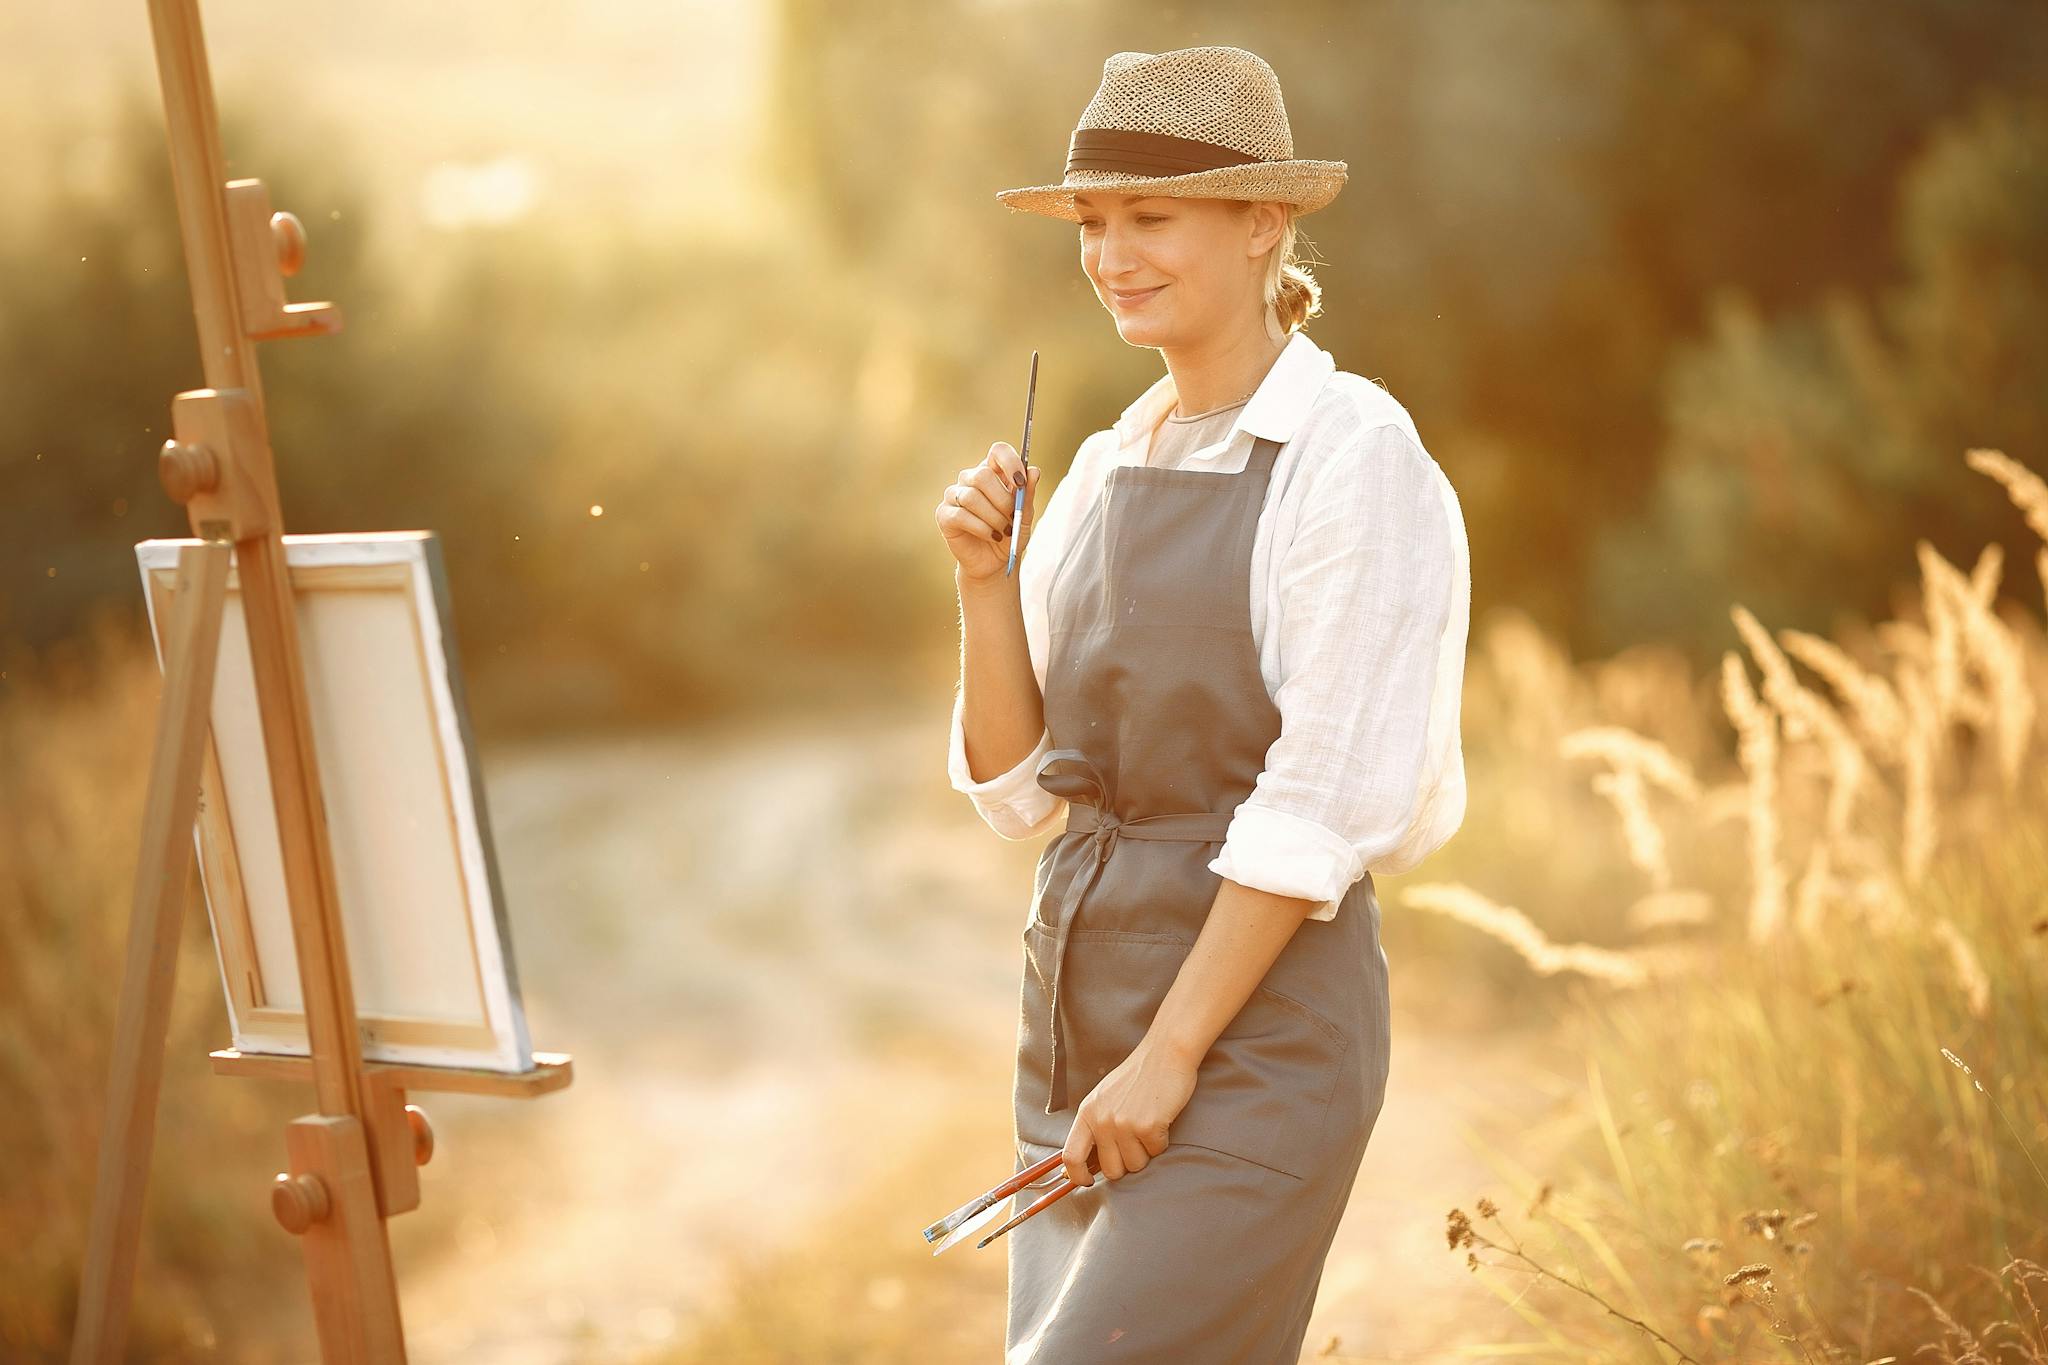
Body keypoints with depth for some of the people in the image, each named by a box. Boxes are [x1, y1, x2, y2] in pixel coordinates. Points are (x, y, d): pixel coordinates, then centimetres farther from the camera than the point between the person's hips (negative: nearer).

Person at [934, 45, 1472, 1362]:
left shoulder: (1355, 455, -10)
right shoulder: (1108, 469, 11)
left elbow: (1325, 799, -16)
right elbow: (1020, 782, 11)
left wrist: (1170, 1055, -17)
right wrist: (985, 580, -4)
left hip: (1257, 1025, -7)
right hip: (1078, 1003, 7)